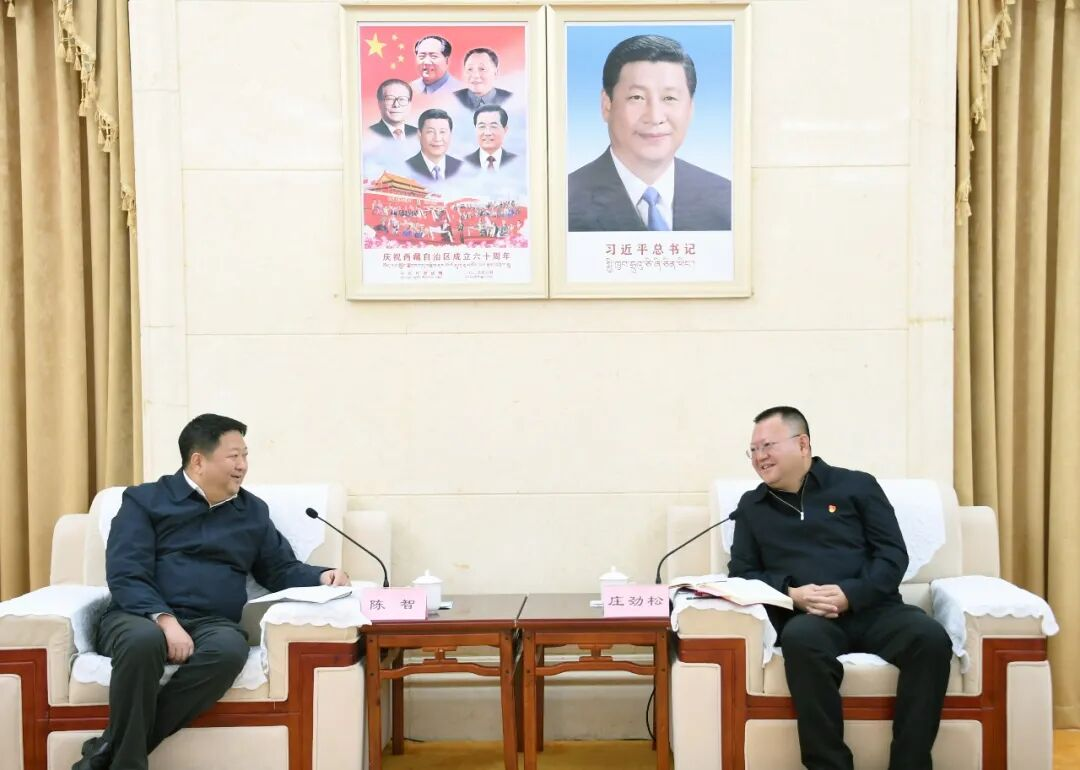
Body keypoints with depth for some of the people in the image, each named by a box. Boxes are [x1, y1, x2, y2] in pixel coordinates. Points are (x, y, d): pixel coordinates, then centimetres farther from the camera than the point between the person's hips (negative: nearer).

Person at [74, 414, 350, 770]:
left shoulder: (253, 511, 20)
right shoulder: (144, 500, 7)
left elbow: (282, 570, 21)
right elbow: (125, 576, -4)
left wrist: (322, 576, -1)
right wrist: (165, 619, -21)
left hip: (212, 624, 3)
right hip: (141, 616, -2)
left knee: (230, 648, -34)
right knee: (144, 640, -40)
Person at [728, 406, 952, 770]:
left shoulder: (857, 485, 13)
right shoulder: (752, 505, 19)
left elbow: (893, 555, 6)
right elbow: (742, 572, 13)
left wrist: (851, 594, -13)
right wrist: (791, 593, -8)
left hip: (871, 609, 1)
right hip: (806, 617, 0)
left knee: (931, 637, -31)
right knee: (801, 638, -37)